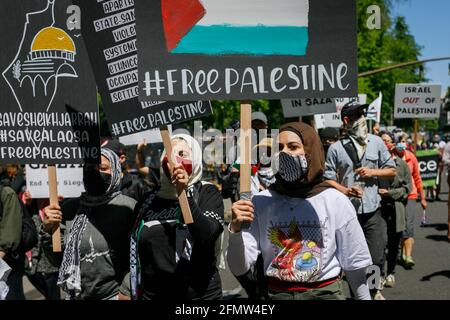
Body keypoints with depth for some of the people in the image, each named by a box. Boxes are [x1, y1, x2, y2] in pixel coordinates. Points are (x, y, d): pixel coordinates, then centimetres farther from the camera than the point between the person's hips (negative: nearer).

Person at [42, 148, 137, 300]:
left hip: (114, 295, -4)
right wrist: (48, 230, -11)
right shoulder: (70, 207, -1)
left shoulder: (128, 207, -14)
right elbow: (58, 259, 3)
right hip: (74, 295, 4)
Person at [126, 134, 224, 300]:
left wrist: (185, 193, -28)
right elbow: (135, 254, 10)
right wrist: (127, 292, 6)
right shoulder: (149, 201, 5)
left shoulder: (207, 193, -4)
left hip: (199, 294, -3)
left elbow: (207, 237, -22)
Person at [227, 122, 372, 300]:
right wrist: (236, 230, -28)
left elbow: (354, 266, 0)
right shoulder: (261, 202, -9)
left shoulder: (337, 202, -10)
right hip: (276, 294, 1)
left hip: (325, 293, -1)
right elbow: (239, 268, -13)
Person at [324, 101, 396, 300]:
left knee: (376, 257, 4)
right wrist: (346, 190, -17)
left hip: (372, 210, 2)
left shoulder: (376, 142, 7)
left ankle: (373, 290, 32)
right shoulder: (336, 148, -1)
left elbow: (392, 170, 13)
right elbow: (328, 179, -2)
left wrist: (372, 172, -5)